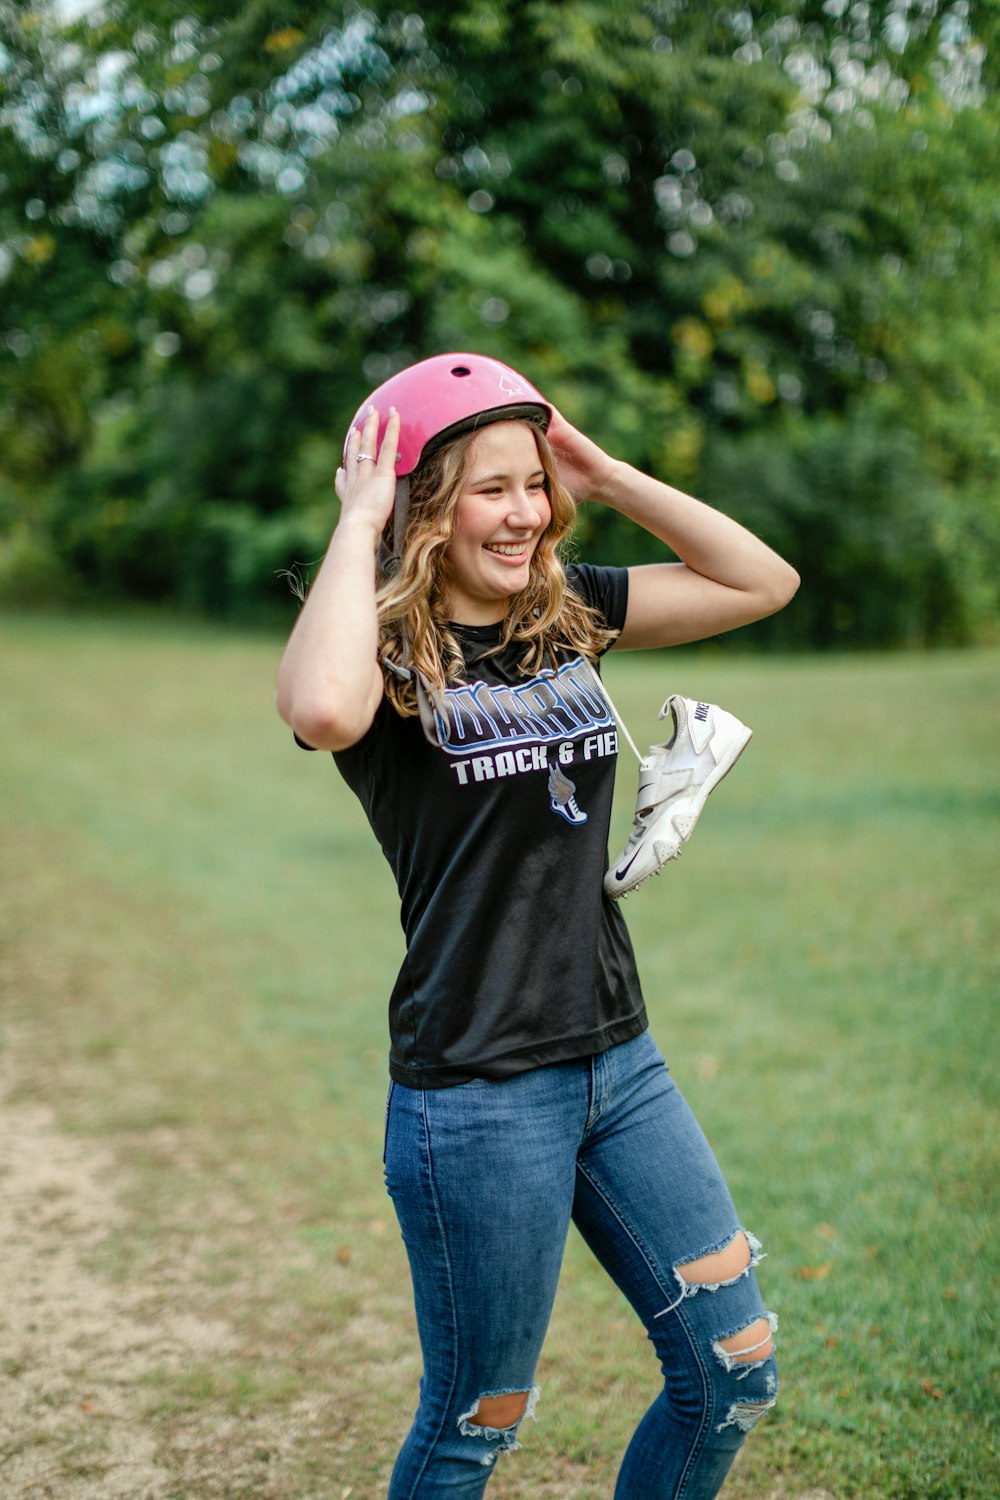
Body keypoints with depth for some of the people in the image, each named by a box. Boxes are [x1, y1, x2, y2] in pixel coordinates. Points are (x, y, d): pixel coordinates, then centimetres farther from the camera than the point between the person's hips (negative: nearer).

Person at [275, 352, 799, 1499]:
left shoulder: (566, 615, 7)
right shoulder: (383, 651, -11)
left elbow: (763, 581, 8)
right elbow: (322, 711, -36)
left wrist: (605, 478, 1)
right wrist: (357, 524, -22)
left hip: (619, 1060, 6)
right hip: (476, 1091, -6)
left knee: (734, 1370, 13)